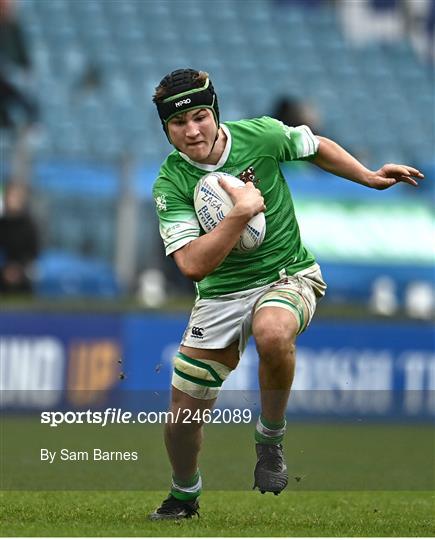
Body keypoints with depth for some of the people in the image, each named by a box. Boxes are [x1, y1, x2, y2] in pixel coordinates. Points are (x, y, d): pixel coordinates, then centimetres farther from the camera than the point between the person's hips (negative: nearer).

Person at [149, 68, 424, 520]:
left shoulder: (260, 135, -11)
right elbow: (192, 265, -26)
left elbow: (316, 147, 12)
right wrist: (241, 212, -32)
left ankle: (270, 437, -13)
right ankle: (184, 496, 36)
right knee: (183, 413, 3)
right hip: (221, 293, 2)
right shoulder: (170, 185, -14)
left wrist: (371, 177, 11)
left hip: (288, 275, -1)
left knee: (273, 333, -39)